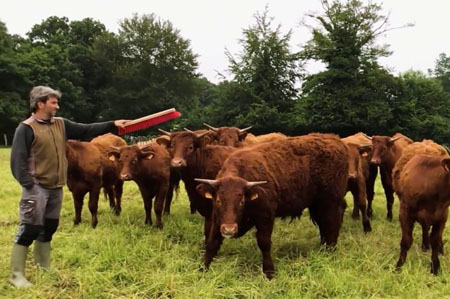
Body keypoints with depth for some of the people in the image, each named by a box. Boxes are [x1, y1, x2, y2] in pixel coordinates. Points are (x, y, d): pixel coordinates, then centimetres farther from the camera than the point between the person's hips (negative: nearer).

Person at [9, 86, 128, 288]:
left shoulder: (61, 124, 9)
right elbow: (17, 160, -16)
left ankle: (44, 268, 30)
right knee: (29, 230, -5)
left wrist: (112, 125, 6)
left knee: (48, 228, 16)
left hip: (56, 187, 7)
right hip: (37, 187, -7)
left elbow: (86, 130, 12)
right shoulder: (26, 128, -12)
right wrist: (28, 186, -21)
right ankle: (17, 275, 4)